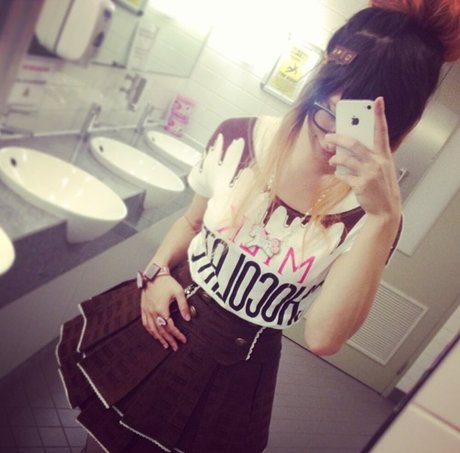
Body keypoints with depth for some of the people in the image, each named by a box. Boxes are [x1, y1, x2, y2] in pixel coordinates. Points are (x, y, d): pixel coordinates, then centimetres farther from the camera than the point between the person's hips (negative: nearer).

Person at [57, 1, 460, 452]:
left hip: (232, 368, -2)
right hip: (164, 314, 3)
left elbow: (322, 337, -29)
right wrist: (157, 271, -10)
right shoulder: (240, 138, -11)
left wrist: (384, 217, -35)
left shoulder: (366, 214, -19)